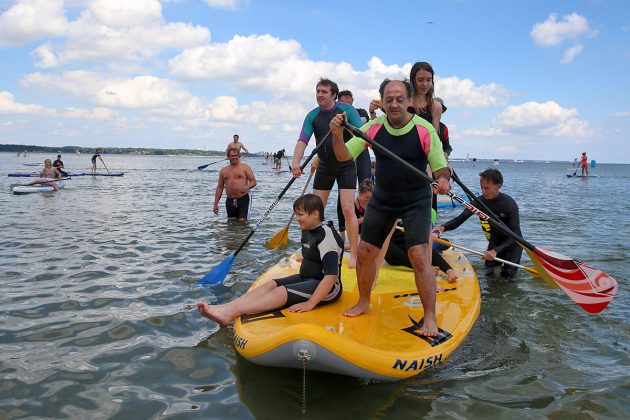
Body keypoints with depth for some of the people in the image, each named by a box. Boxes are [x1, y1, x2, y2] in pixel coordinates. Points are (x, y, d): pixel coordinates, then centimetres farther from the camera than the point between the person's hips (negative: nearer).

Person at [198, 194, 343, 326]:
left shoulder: (326, 234, -19)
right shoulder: (307, 231, 11)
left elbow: (332, 275, -26)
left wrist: (310, 303, -29)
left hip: (327, 287, -8)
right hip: (306, 278, 9)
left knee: (281, 291, -27)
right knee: (271, 285, -13)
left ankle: (231, 312, -42)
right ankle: (224, 307, -31)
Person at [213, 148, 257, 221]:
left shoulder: (245, 167, 4)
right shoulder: (223, 170, 14)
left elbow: (253, 181, 1)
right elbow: (219, 188, 16)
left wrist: (247, 187, -21)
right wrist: (216, 204, 11)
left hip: (244, 198, -4)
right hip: (229, 200, 4)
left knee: (242, 221, -13)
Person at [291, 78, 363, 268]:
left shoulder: (347, 110, -9)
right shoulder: (312, 116, -1)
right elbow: (302, 140, -12)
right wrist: (296, 161, -30)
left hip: (346, 165, -4)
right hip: (324, 166, 4)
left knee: (348, 210, -12)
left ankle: (354, 255, -4)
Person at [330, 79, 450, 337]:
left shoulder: (425, 129, -16)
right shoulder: (374, 127, -7)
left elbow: (441, 167, -11)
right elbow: (345, 156, -9)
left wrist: (443, 180, -34)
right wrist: (337, 135, -28)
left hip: (416, 201, -4)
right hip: (382, 199, 4)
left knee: (419, 257, -16)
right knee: (365, 253, 7)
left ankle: (430, 319, -3)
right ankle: (363, 303, 30)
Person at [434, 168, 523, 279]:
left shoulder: (509, 204, -27)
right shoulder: (480, 201, -14)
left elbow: (515, 235, -28)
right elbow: (459, 219, -15)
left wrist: (496, 251, -40)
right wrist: (443, 227, -35)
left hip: (512, 243, -4)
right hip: (494, 241, 4)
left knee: (507, 274, -11)